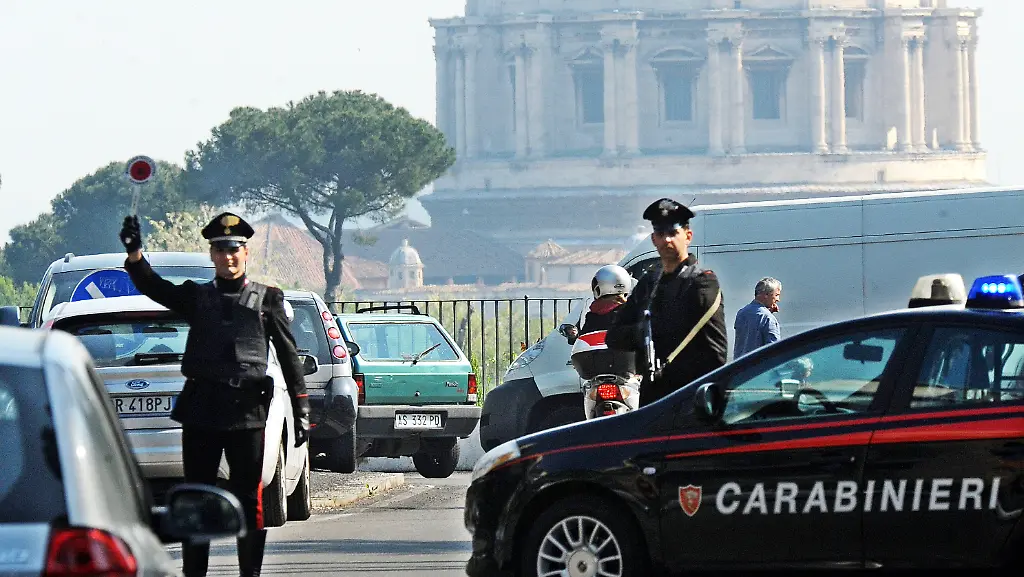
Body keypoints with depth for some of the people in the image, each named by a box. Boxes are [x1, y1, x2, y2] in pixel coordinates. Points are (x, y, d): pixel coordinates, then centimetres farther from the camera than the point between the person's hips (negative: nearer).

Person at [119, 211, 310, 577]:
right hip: (201, 410, 2)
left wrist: (301, 412, 2)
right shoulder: (196, 297, 12)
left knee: (249, 499, -1)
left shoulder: (267, 299, 8)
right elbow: (152, 286, -5)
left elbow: (289, 358, 8)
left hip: (247, 410, -2)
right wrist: (134, 253, -25)